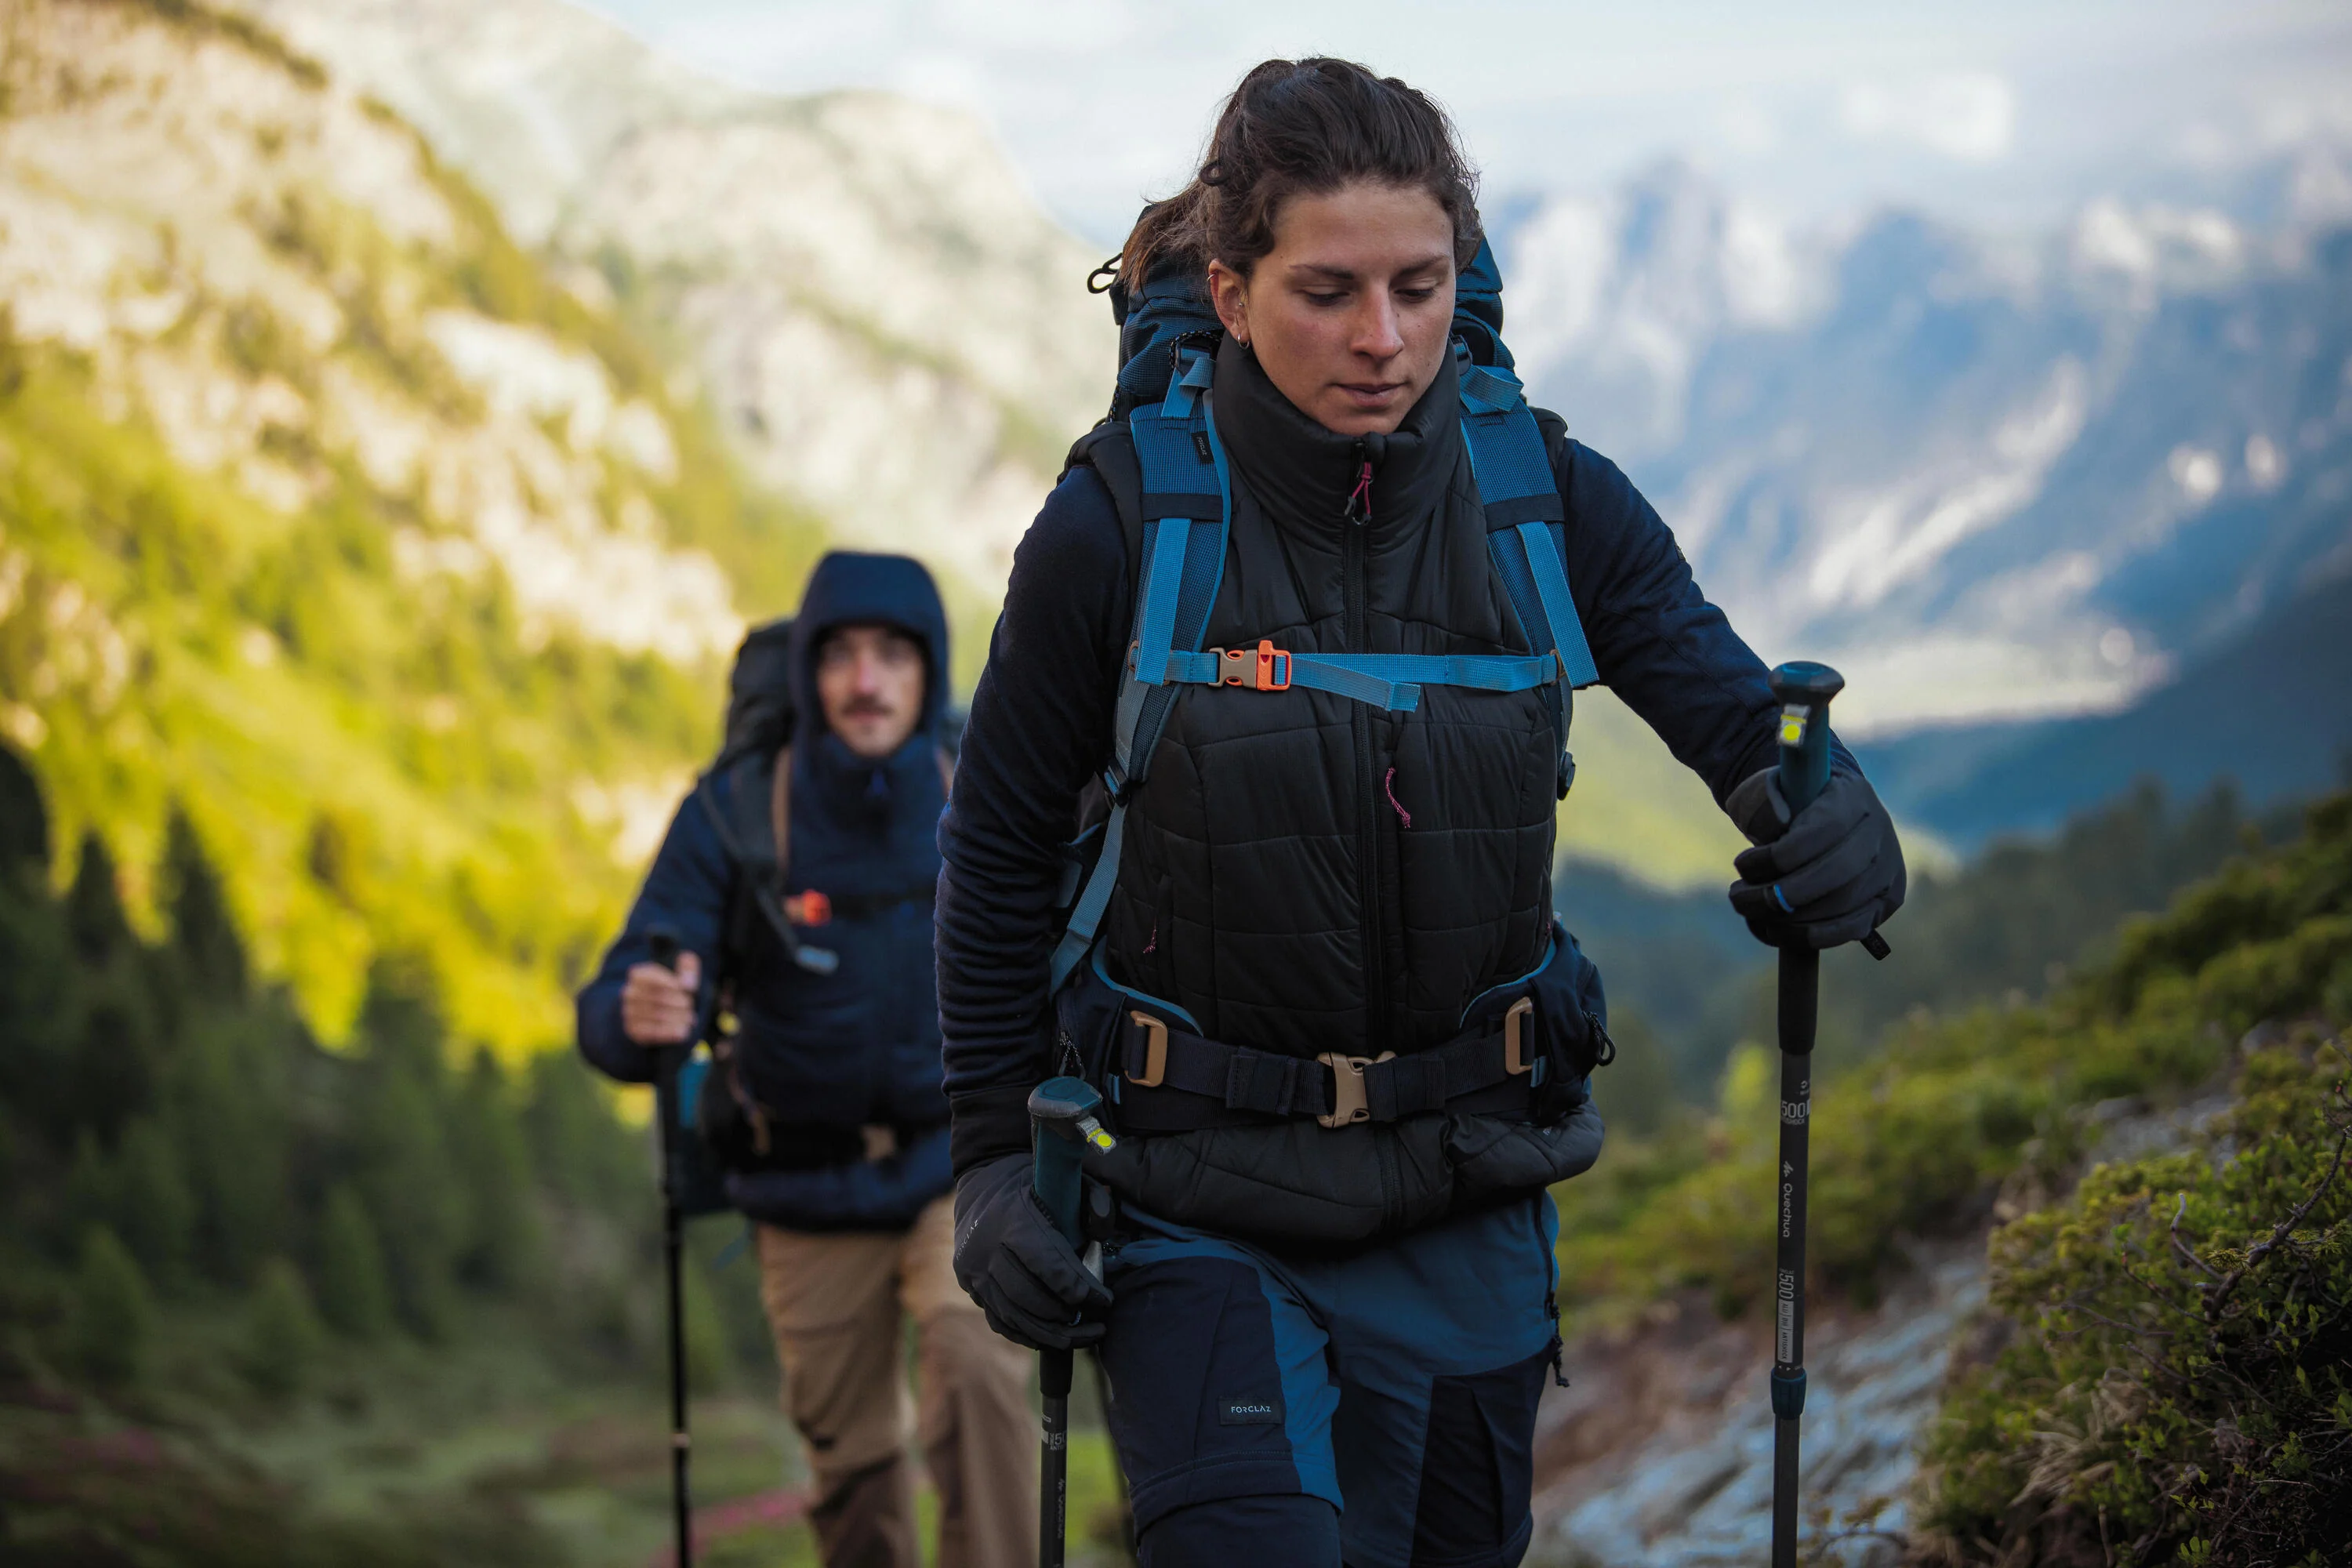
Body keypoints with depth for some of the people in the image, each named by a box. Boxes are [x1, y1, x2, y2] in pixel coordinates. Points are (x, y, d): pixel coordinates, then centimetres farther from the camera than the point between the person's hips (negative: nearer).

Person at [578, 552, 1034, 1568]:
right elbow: (609, 1019, -20)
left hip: (960, 1167, 0)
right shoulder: (733, 815, -16)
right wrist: (640, 1018, -43)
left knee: (975, 1370, -26)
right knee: (851, 1465, 10)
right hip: (811, 1192, 1)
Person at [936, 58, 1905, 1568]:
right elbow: (1001, 853, -1)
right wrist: (994, 1157, -3)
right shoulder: (1121, 521, -12)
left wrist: (1838, 833, -26)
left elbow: (1744, 715, -2)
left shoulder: (1549, 500, -6)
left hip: (1464, 1204, 3)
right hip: (1198, 1202, -3)